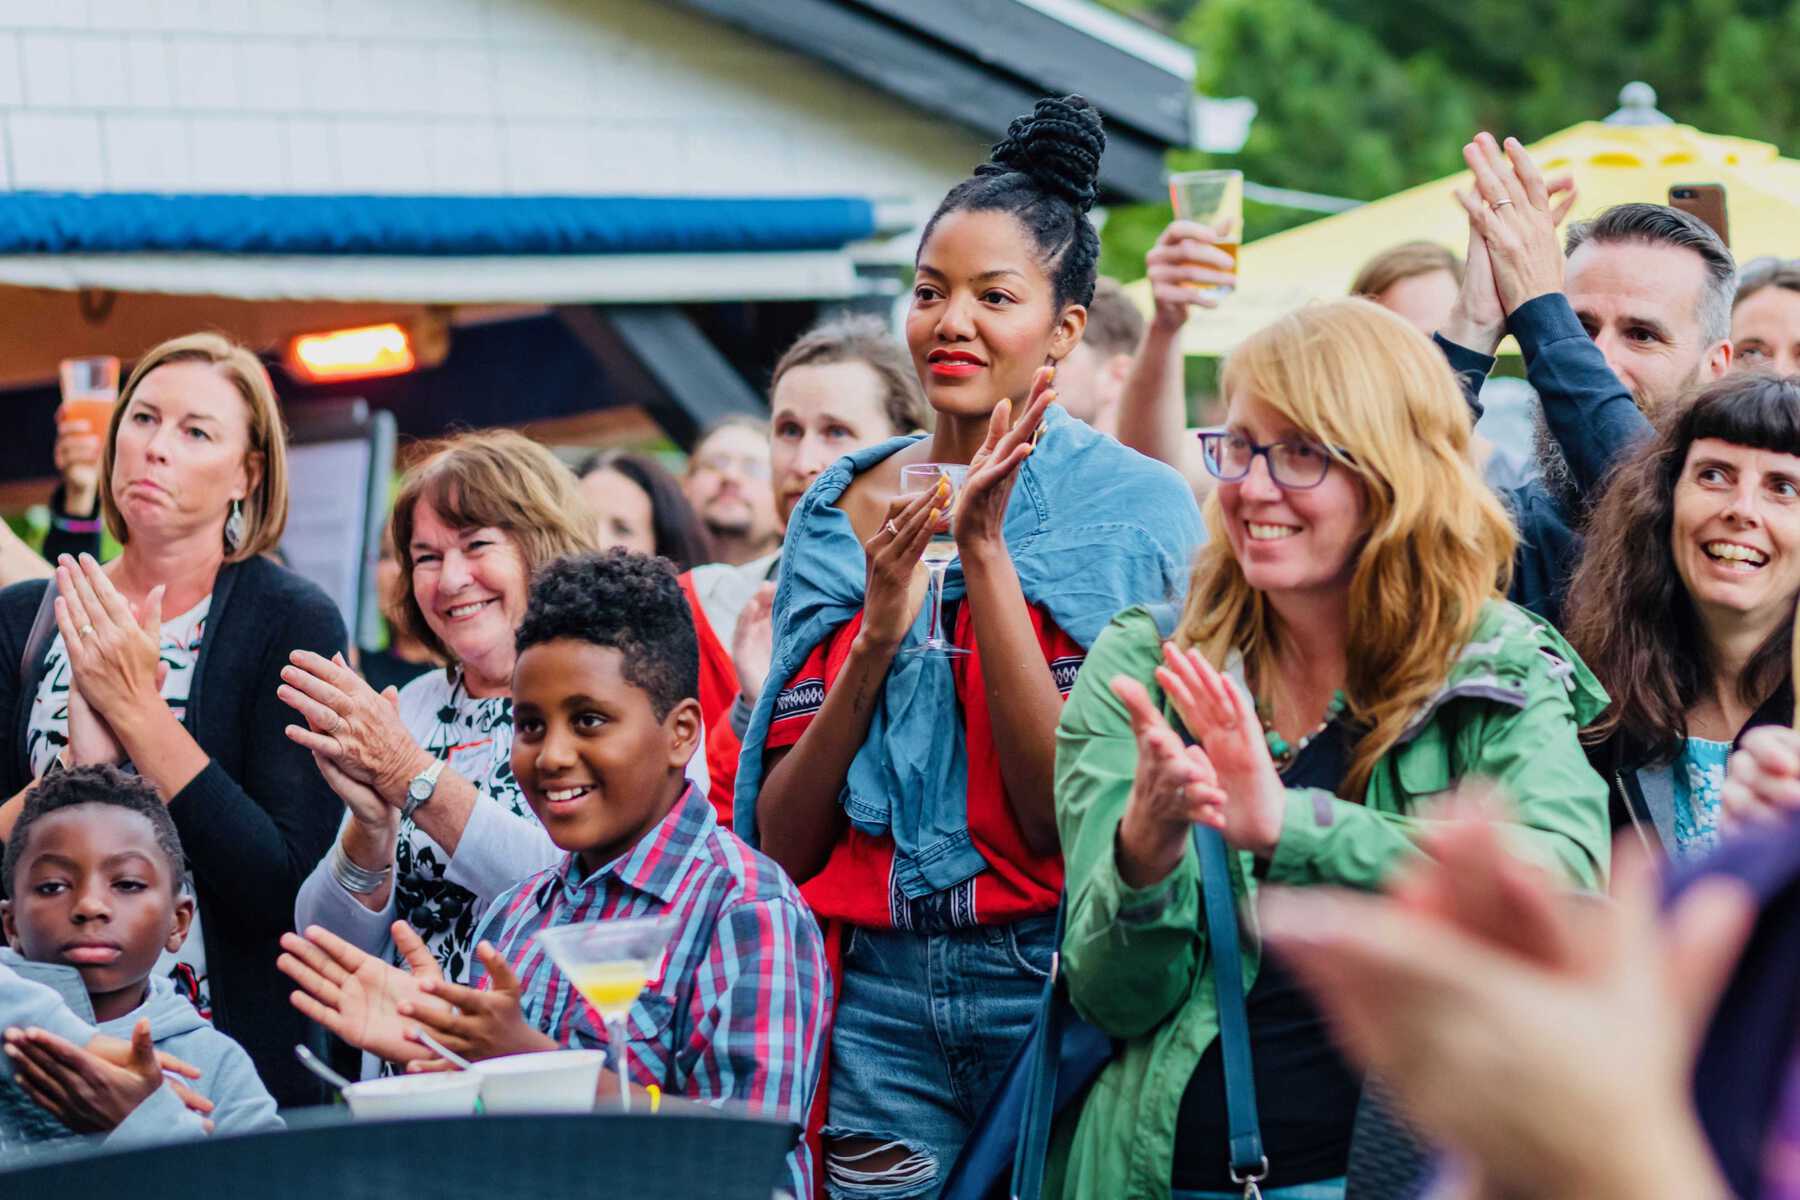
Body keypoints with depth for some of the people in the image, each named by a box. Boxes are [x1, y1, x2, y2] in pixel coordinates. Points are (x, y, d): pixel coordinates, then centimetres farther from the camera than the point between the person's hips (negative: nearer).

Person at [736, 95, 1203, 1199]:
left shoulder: (1130, 505, -3)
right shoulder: (845, 511, 7)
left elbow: (1068, 815, -13)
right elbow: (782, 842, 3)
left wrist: (985, 552, -16)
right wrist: (879, 632, -12)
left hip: (1053, 984, -3)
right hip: (878, 993, 3)